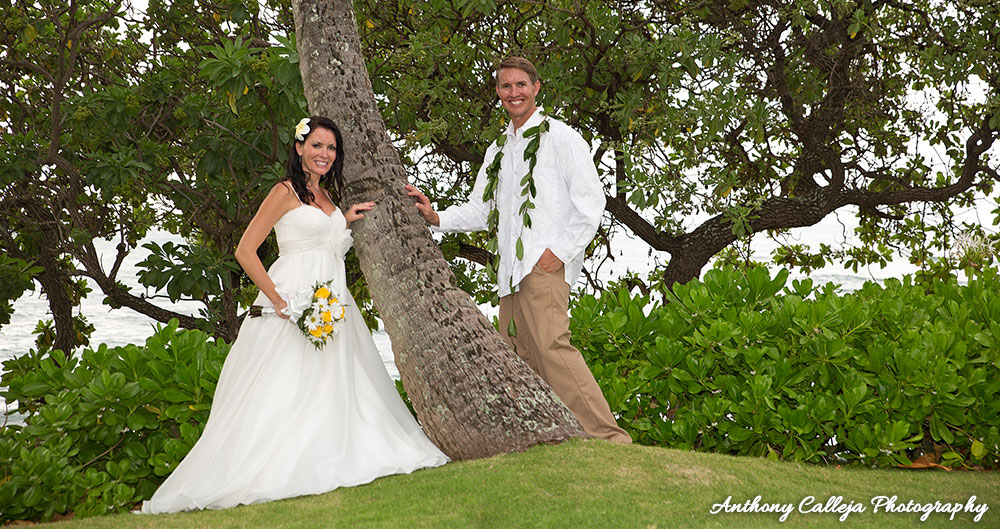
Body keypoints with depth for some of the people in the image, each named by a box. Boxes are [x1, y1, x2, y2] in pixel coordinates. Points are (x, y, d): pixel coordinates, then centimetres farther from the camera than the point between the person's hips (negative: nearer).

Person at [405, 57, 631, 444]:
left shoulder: (559, 136, 4)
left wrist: (561, 251, -11)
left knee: (552, 346, -23)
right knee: (517, 357, 4)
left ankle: (609, 439, -24)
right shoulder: (497, 151, 25)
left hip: (545, 265, -8)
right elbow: (479, 212, 25)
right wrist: (435, 217, 9)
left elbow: (591, 201, -3)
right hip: (510, 270, 8)